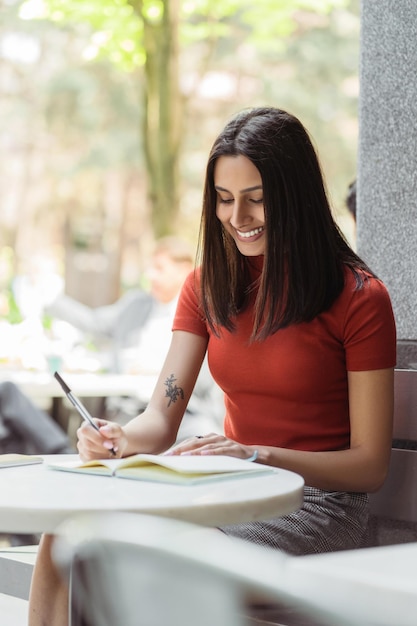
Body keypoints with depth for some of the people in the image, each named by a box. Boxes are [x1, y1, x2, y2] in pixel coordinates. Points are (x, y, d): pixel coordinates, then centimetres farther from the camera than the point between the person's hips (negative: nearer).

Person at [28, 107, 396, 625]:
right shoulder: (208, 285, 9)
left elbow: (370, 465, -9)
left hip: (317, 500, -5)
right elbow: (162, 420, 1)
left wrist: (255, 456, -23)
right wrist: (118, 440, -23)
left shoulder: (358, 298, -8)